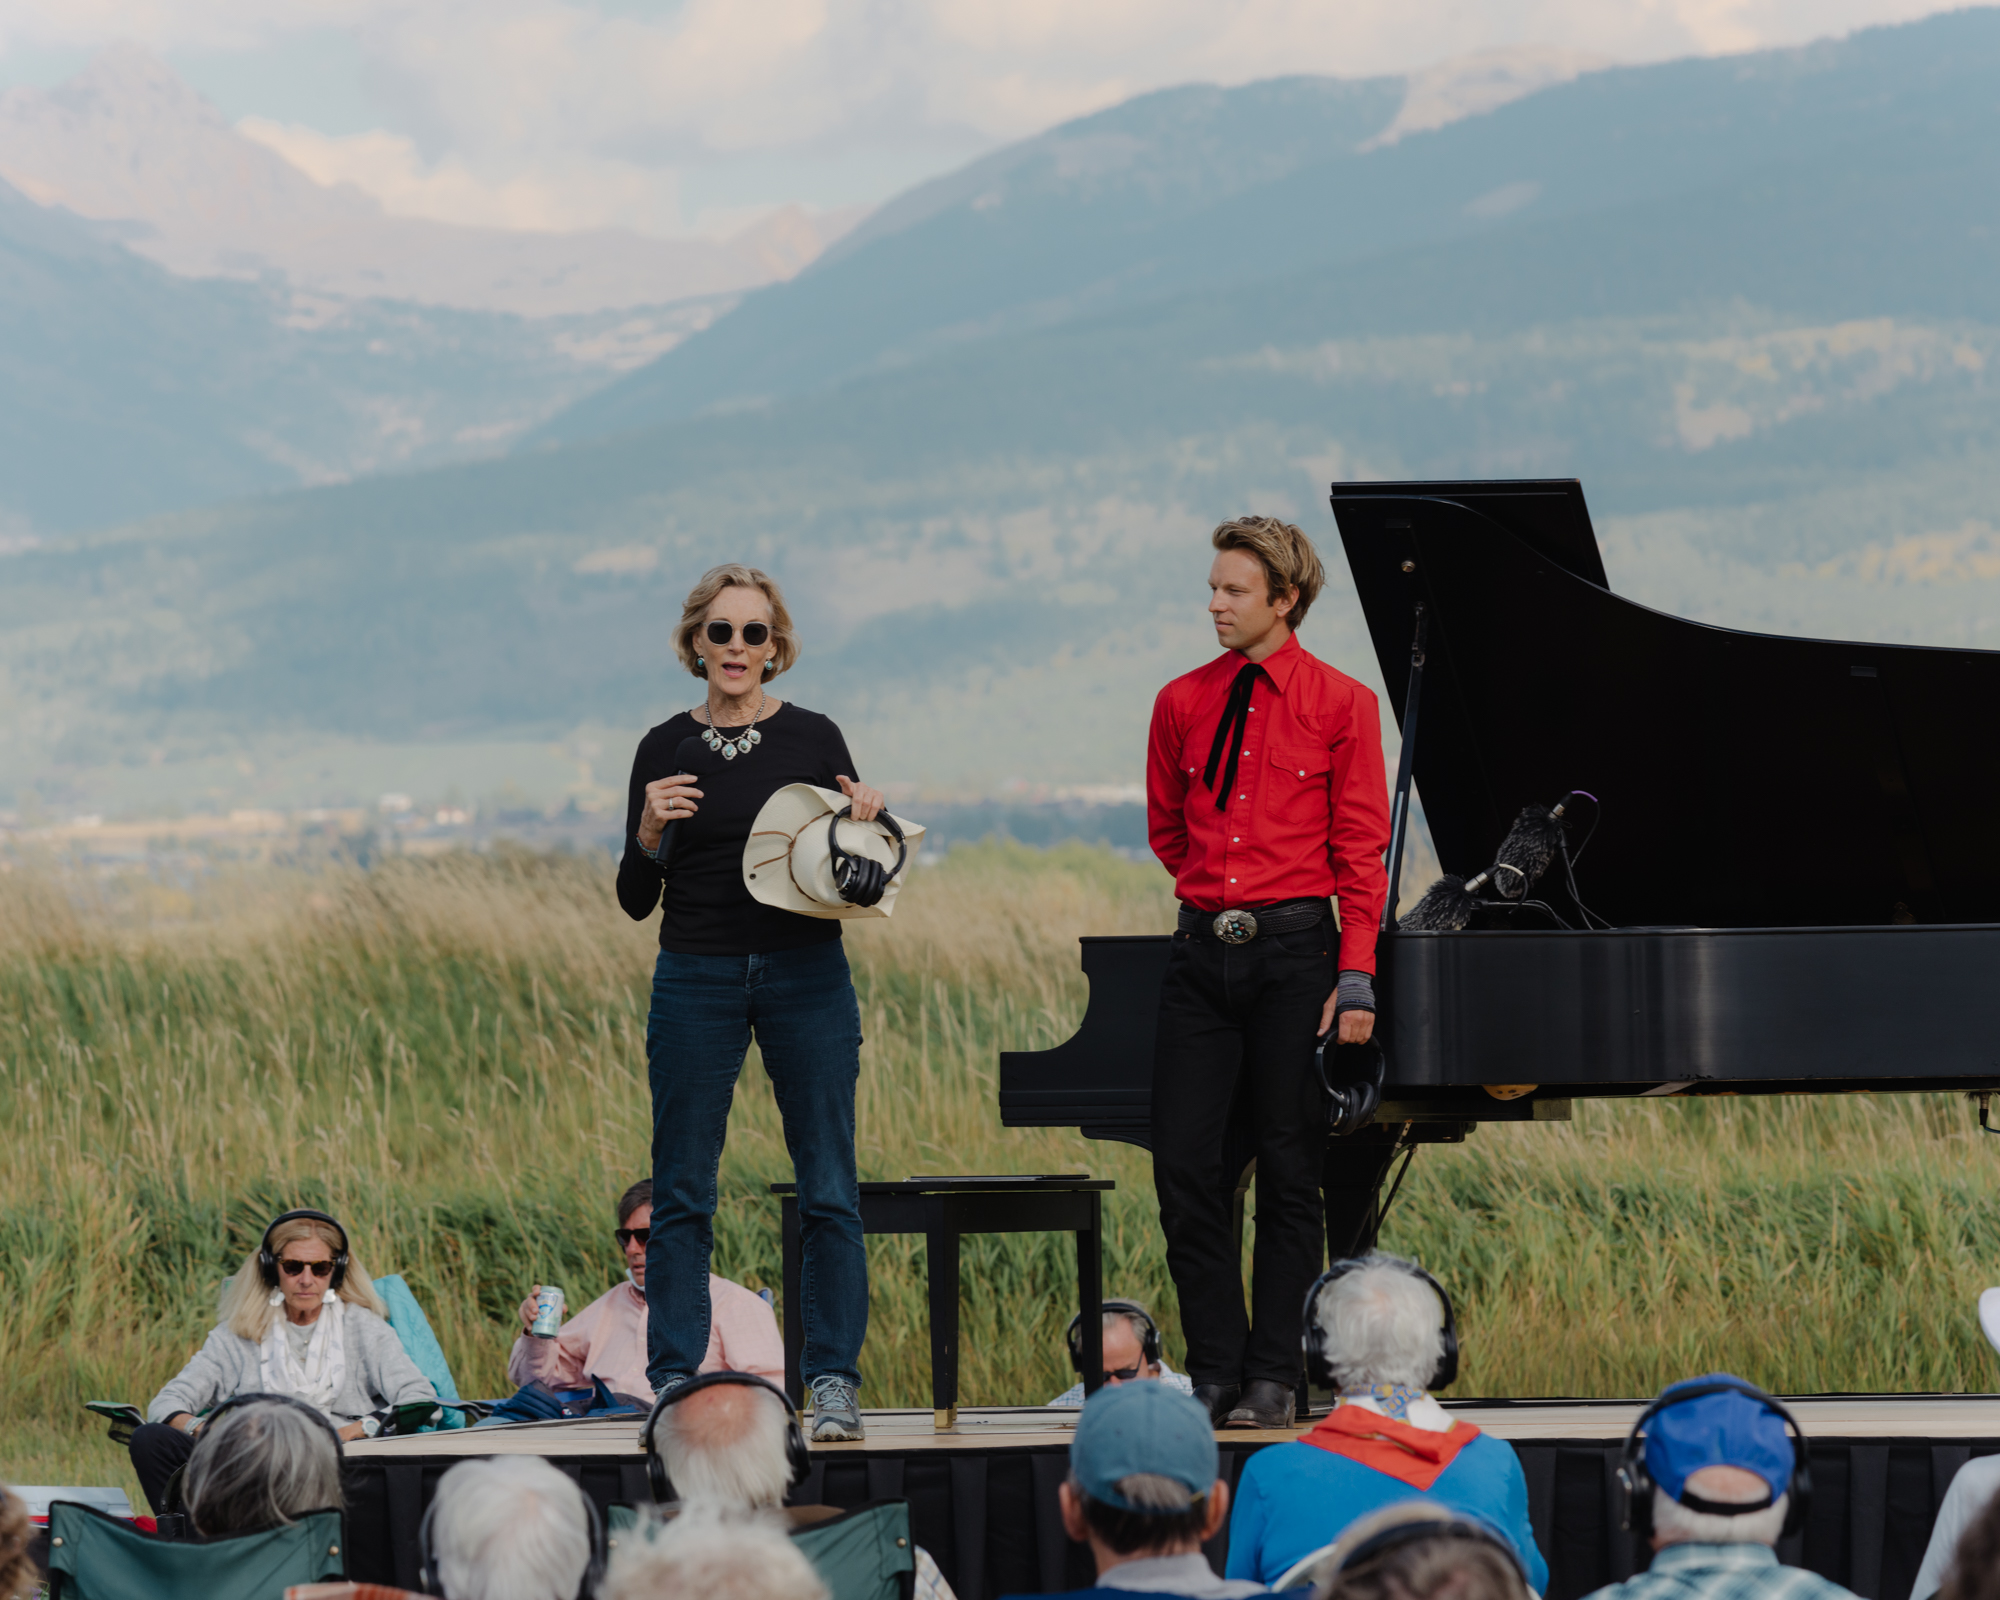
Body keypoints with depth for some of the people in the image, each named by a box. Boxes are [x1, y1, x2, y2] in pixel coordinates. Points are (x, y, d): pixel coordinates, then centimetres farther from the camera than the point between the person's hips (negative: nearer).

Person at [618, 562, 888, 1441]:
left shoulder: (813, 740, 3)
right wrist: (650, 829, -14)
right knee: (682, 1192, 1)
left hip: (806, 976, 0)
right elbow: (636, 900, 4)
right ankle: (673, 1384, 7)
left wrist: (866, 824, -13)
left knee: (828, 1187, -3)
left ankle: (834, 1381, 3)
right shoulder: (665, 750, 4)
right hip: (697, 981, 1)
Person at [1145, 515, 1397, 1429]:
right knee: (1185, 1165, -2)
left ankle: (1273, 1380, 6)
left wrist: (1356, 980, -7)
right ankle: (1214, 1371, 6)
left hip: (1294, 950, -3)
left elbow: (1361, 851, -2)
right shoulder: (1183, 704, 10)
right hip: (1202, 952, 3)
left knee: (1292, 1172, 0)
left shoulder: (1341, 706, 0)